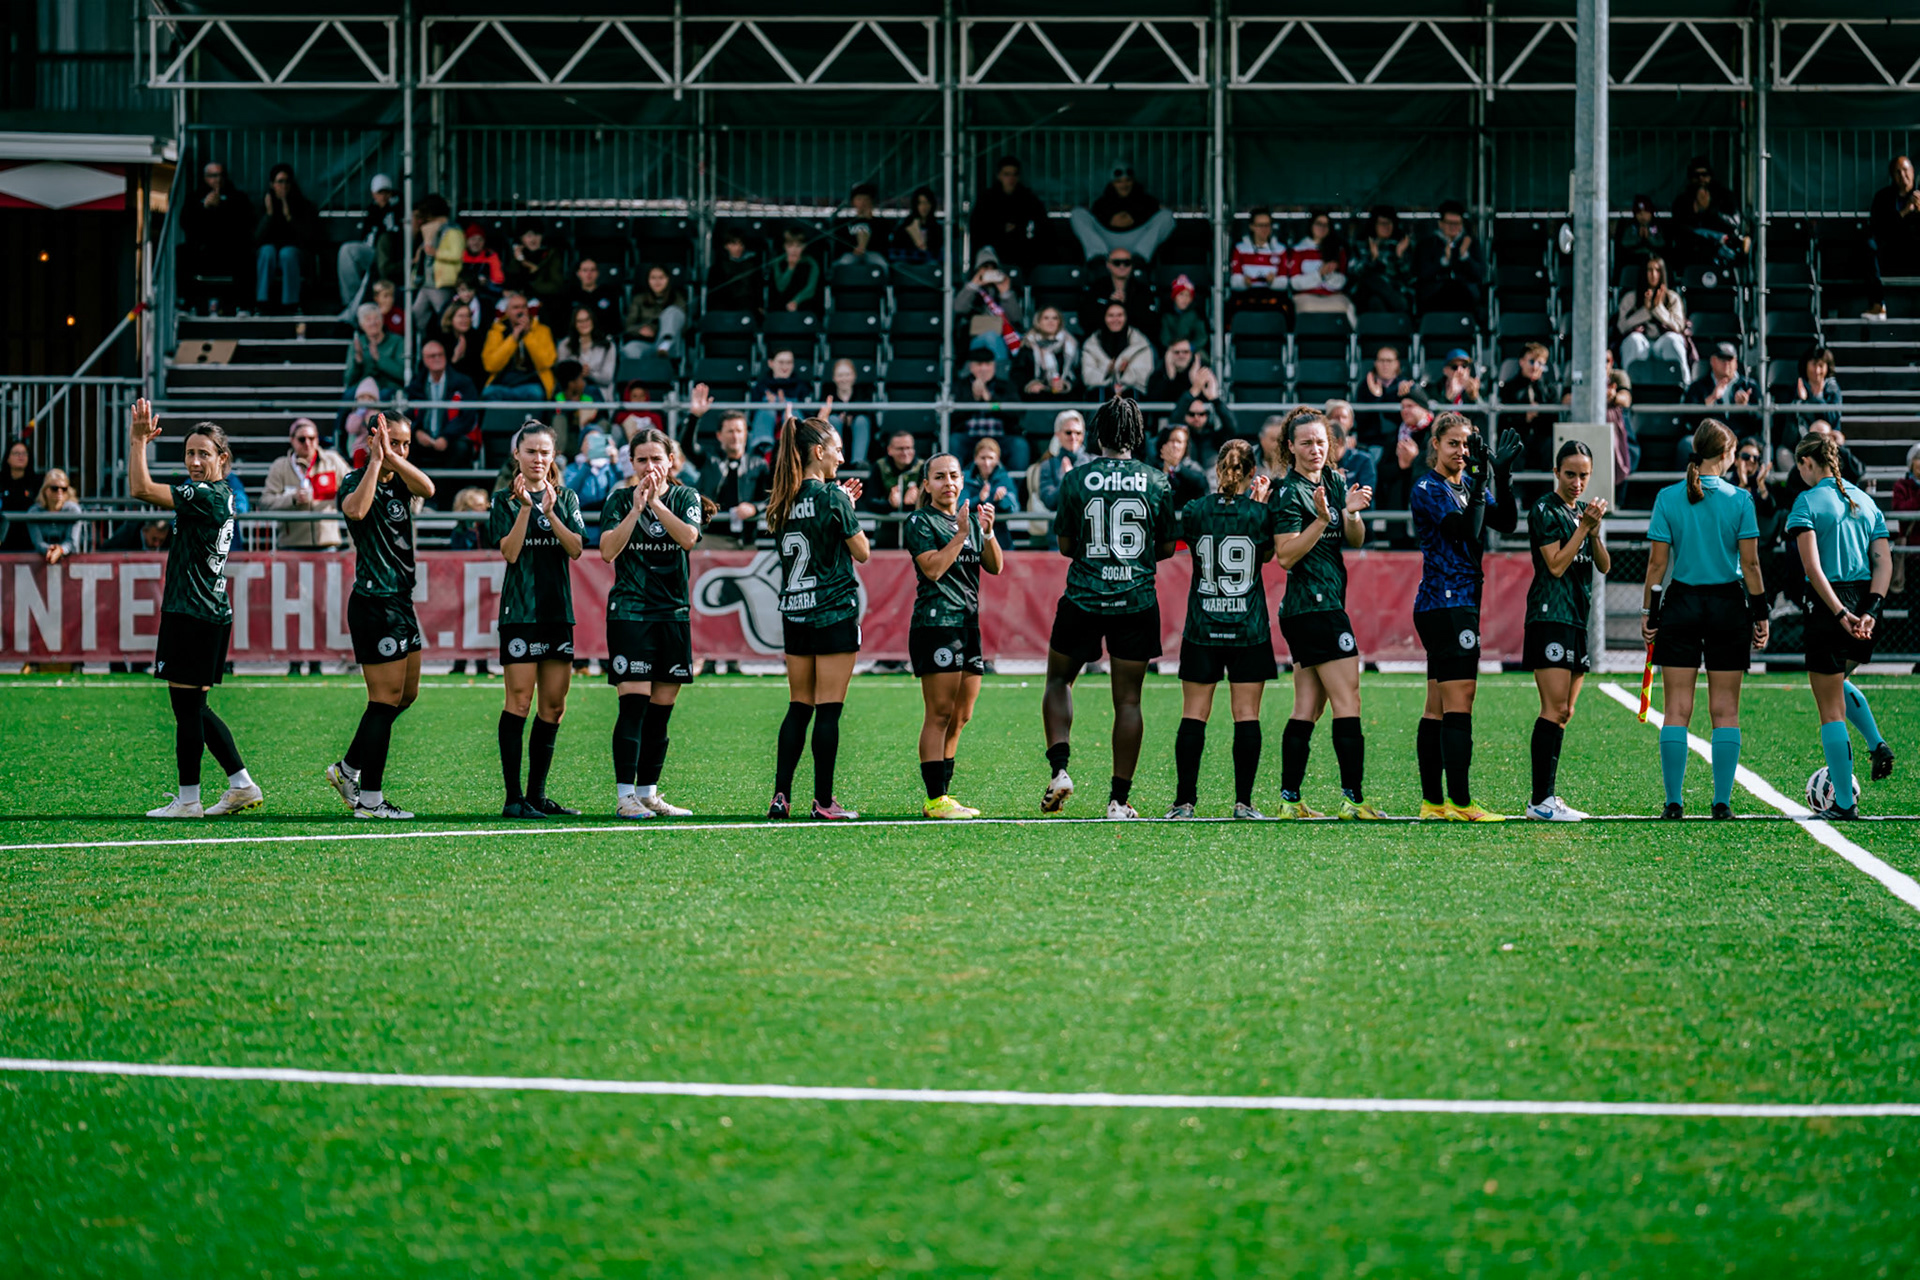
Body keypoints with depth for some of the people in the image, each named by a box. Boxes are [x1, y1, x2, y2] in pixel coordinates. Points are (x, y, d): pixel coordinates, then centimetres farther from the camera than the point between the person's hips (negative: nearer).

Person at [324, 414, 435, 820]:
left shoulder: (398, 480, 11)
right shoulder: (356, 479, -8)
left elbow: (427, 489, -10)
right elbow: (356, 509, -31)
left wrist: (393, 457, -19)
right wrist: (376, 462, -25)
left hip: (401, 600, 8)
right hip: (374, 602, -8)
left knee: (406, 694, 15)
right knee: (386, 699, -7)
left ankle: (348, 769, 26)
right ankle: (369, 799, -2)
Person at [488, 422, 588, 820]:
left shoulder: (566, 499, 12)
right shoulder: (505, 499, 2)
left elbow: (576, 549, -1)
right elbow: (510, 552, -10)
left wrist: (550, 512, -13)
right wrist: (525, 507, -17)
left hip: (558, 608, 5)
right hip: (520, 609, -5)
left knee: (554, 706, 5)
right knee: (519, 701, -9)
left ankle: (537, 795, 12)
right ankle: (514, 798, -9)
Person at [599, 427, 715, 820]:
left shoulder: (685, 498, 7)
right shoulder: (619, 500, 3)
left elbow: (689, 537, -12)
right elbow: (607, 550, -10)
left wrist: (656, 502, -17)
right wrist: (636, 509, -17)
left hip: (673, 612, 3)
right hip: (629, 612, -3)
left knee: (661, 710, 6)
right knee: (633, 703, -11)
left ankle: (648, 793, 14)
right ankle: (625, 796, -12)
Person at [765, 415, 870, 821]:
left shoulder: (784, 502, 7)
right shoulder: (831, 497, -12)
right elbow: (861, 552, -5)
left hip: (794, 615, 6)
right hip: (835, 612, -6)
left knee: (799, 707, 11)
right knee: (828, 710, -3)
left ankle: (781, 795, 5)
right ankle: (824, 802, -1)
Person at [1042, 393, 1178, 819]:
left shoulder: (1076, 480, -3)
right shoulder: (1157, 483, 0)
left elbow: (1066, 546, 3)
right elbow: (1167, 548, 8)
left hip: (1083, 599, -1)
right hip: (1137, 603, 1)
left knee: (1059, 680, 18)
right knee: (1128, 699, 4)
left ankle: (1059, 768, 0)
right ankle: (1119, 798, 3)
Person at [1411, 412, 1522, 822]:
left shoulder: (1469, 485, 15)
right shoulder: (1427, 489, -9)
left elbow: (1506, 523, 3)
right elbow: (1466, 530, -22)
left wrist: (1502, 479, -9)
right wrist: (1482, 480, -26)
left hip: (1462, 602, 9)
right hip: (1446, 602, -9)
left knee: (1438, 709, 9)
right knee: (1458, 706, -12)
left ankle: (1433, 801, 11)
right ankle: (1460, 802, -14)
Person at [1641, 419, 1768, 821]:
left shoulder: (1668, 498, -2)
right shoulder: (1738, 499, -5)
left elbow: (1657, 562, -3)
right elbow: (1750, 564, -4)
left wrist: (1649, 612, 4)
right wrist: (1760, 615, 4)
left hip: (1680, 606, 1)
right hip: (1727, 606, -1)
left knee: (1676, 709, 3)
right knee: (1726, 711, 6)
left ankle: (1673, 802, -1)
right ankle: (1722, 802, 4)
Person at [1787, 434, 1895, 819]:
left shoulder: (1808, 502, -6)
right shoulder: (1865, 501, 12)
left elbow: (1812, 565, -17)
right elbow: (1884, 561, 4)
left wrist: (1839, 612, -20)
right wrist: (1870, 610, -5)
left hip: (1830, 603, -6)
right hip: (1865, 602, 6)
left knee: (1831, 709, 2)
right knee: (1838, 682, 31)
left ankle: (1844, 803, 2)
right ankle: (1877, 745, 12)